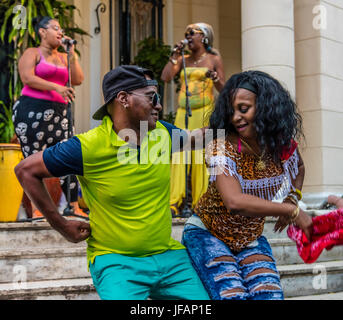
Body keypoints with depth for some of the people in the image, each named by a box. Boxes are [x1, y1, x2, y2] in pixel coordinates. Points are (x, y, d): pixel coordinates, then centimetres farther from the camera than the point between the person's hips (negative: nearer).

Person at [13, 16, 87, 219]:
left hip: (58, 114, 6)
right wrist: (56, 87, -17)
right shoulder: (32, 53, 5)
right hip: (33, 111, -5)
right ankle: (36, 210, 2)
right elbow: (27, 78, -11)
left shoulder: (63, 58, 20)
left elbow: (78, 80, 10)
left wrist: (72, 54, 7)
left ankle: (75, 208, 3)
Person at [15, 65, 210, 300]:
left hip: (168, 254, 5)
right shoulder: (88, 147, -15)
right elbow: (26, 170, -5)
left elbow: (189, 139, 26)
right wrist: (61, 225, -3)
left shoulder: (162, 133, 1)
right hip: (116, 260, -5)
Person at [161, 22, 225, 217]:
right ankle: (174, 203, -11)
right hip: (183, 111, 4)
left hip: (203, 112, -4)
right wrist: (175, 55, 5)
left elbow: (223, 89, 4)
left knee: (201, 155, -10)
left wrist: (214, 78, -15)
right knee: (178, 153, -8)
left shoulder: (214, 59, 7)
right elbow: (166, 77, 6)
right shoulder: (184, 60, 18)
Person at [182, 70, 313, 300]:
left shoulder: (284, 146, -9)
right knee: (233, 294, -23)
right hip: (207, 235, -4)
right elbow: (234, 201, -39)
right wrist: (292, 211, -33)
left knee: (270, 294, -12)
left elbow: (299, 168, 18)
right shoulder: (221, 148, -24)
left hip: (251, 238, 4)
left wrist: (293, 198, -1)